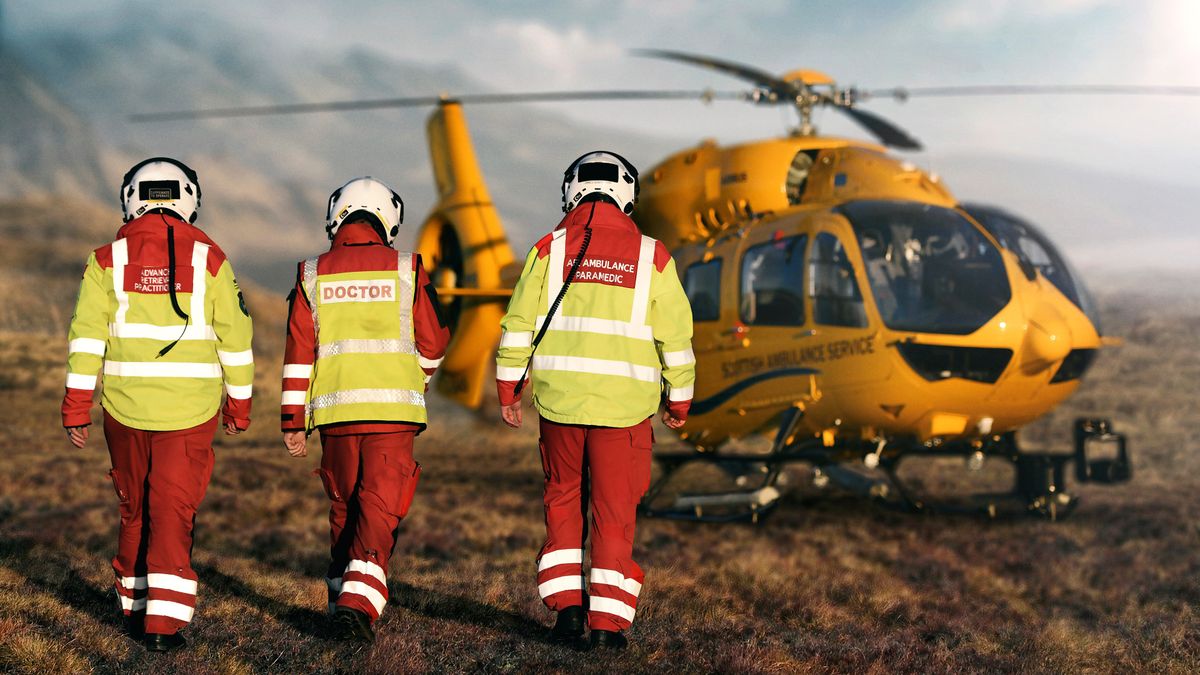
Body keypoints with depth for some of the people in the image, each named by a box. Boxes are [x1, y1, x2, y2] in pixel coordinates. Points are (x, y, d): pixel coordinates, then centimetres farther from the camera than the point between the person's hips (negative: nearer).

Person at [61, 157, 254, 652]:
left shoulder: (109, 259, 1)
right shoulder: (208, 259, -1)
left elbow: (87, 337, -3)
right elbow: (235, 338, 3)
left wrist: (76, 408, 1)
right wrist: (239, 403, 14)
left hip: (125, 406, 2)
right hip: (189, 408, -1)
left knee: (135, 508, 17)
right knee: (173, 511, 1)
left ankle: (135, 607, 27)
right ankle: (163, 621, -7)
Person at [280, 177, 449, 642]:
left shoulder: (313, 276, 5)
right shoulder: (406, 271, 1)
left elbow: (299, 354, 3)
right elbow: (433, 343, 7)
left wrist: (294, 422, 8)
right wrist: (416, 376, 29)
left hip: (335, 410, 2)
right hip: (393, 410, -2)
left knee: (344, 505, 17)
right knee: (379, 507, -3)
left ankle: (342, 596, 25)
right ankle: (359, 601, -18)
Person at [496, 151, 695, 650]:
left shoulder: (550, 250, 1)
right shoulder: (651, 257, 0)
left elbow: (519, 325, 2)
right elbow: (675, 337, 3)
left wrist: (508, 389, 12)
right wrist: (679, 400, 14)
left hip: (559, 401, 1)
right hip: (624, 404, -1)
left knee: (563, 503, 16)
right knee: (615, 514, 7)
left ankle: (567, 606, 9)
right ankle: (608, 620, 5)